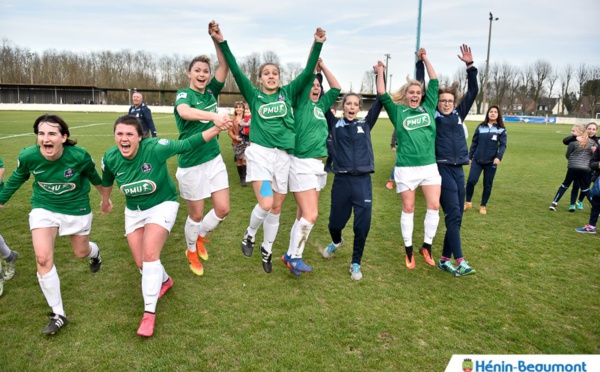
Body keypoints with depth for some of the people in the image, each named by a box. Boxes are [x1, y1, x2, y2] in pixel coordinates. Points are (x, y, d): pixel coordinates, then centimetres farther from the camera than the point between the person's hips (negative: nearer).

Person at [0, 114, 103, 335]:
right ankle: (58, 314, 2)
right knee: (43, 258, -14)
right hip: (44, 208, 1)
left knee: (81, 253, 17)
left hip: (77, 209, -1)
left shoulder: (79, 156, -26)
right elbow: (18, 177, 2)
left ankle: (94, 252, 60)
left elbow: (93, 175, -4)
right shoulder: (28, 156, -22)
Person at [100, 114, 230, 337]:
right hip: (134, 211, 5)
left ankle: (149, 313, -6)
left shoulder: (155, 148, -28)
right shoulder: (110, 158, -15)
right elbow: (107, 180, 8)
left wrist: (216, 128, -28)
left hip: (162, 205, -4)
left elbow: (187, 145, -20)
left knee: (150, 255, -21)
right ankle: (164, 281, 40)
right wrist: (105, 201, 25)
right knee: (140, 262, 5)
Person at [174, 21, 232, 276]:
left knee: (223, 210, 4)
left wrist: (217, 39, -21)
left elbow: (225, 66, -6)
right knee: (196, 215, 8)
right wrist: (214, 116, -52)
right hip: (191, 164, -5)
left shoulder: (211, 92, 5)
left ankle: (200, 236, 34)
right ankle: (191, 251, 35)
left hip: (214, 160, 5)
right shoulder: (183, 94, -11)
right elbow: (184, 111, -35)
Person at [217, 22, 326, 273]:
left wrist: (317, 44, -5)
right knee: (265, 204, -17)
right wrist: (222, 43, -10)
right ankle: (250, 234, 15)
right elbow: (235, 71, -2)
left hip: (283, 156, 3)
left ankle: (267, 249, 30)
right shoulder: (254, 95, 6)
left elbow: (308, 72, 4)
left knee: (276, 208, 10)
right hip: (260, 152, -3)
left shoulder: (288, 93, 10)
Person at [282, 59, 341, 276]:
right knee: (311, 215, -10)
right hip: (302, 165, -7)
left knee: (304, 215, 9)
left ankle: (291, 255, 20)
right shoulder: (301, 103, -2)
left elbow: (337, 88, 19)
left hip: (318, 165, 7)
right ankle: (295, 256, 6)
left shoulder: (321, 105, 15)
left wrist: (323, 66, 12)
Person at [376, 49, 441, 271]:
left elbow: (434, 83, 12)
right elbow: (382, 94, -5)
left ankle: (426, 247, 17)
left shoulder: (428, 108, 10)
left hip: (429, 165, 3)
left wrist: (425, 59, 15)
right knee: (408, 209, 5)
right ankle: (408, 250, 18)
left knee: (434, 206, -1)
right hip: (406, 168, -3)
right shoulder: (398, 111, 3)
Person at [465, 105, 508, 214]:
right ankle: (468, 202, 9)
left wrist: (499, 157, -22)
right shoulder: (480, 127, 6)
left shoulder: (501, 130, 2)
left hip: (491, 162, 0)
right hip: (477, 160, 1)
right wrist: (470, 156, 8)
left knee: (488, 185, 5)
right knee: (471, 181, -11)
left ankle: (483, 206, 20)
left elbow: (503, 145, -6)